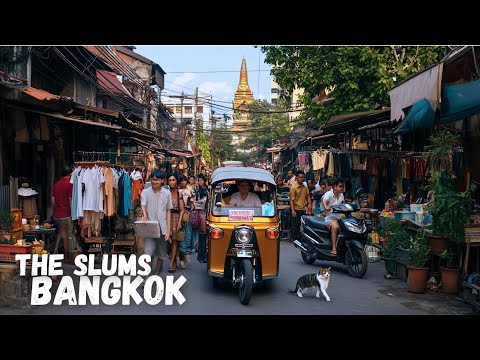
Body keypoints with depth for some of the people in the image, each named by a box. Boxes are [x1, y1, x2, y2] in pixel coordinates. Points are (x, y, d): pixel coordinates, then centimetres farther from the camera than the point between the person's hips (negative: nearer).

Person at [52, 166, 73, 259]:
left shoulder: (56, 184, 9)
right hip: (65, 214, -6)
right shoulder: (70, 184, -11)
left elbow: (53, 199, 9)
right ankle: (66, 257, 8)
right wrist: (72, 214, -8)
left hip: (57, 213, 6)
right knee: (65, 234, 1)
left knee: (60, 232, 20)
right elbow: (70, 200, -13)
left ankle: (55, 250, 7)